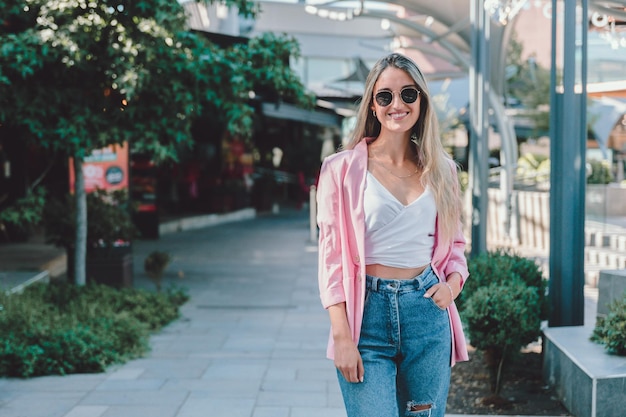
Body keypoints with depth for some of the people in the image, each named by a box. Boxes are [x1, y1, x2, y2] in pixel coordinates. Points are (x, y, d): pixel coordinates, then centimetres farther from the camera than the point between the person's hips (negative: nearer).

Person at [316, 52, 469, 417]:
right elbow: (332, 256, -4)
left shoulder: (442, 170, 10)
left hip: (427, 312, 4)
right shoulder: (343, 168, -1)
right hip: (367, 312, -3)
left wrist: (452, 283, -4)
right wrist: (342, 336, -11)